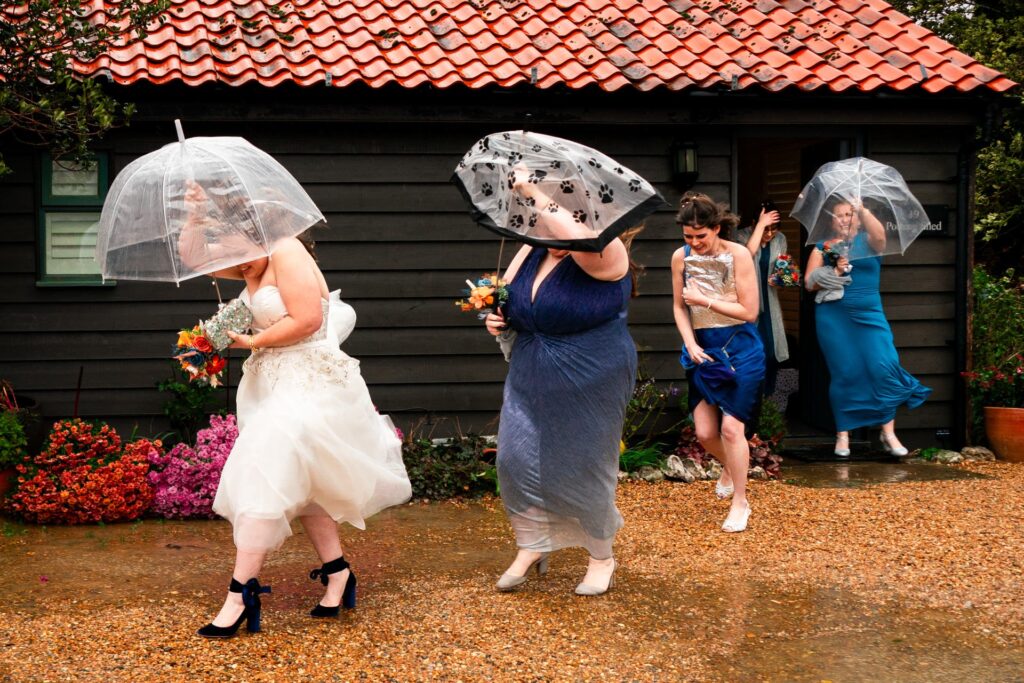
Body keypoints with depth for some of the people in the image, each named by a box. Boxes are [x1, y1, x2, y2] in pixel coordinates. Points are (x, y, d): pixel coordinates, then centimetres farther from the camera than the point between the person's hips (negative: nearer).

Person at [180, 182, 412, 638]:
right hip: (277, 381, 10)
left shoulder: (286, 253, -16)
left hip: (307, 382, -10)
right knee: (298, 483, 14)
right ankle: (337, 572, 25)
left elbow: (307, 319, -23)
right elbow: (191, 254, 12)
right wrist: (196, 213, -5)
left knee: (266, 479, -13)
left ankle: (241, 594, -10)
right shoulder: (250, 262, 10)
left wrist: (252, 341, -15)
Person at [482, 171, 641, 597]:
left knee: (584, 470, 3)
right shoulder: (529, 252, 5)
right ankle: (531, 547, 20)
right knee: (516, 459, 2)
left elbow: (576, 237, -40)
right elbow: (506, 297, 19)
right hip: (531, 380, 7)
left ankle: (601, 558, 24)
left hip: (589, 384, -6)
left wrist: (535, 194, -31)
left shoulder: (607, 255, -17)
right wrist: (496, 318, -4)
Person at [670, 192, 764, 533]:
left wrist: (706, 300, -17)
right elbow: (679, 307, 6)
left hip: (739, 349, -4)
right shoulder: (681, 257, -2)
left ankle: (740, 502, 9)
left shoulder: (738, 255, -14)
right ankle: (729, 468, 39)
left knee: (731, 427, -8)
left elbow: (749, 311, -14)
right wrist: (690, 344, -8)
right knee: (704, 431, 4)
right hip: (702, 350, 4)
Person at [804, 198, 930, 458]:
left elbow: (880, 235, -16)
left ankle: (888, 432, -3)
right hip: (834, 317, 0)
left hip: (869, 314, 0)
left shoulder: (868, 241, 9)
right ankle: (842, 434, 9)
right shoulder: (823, 247, 11)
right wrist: (834, 272, -10)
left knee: (883, 368, -11)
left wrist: (863, 210, -28)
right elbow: (809, 282, 4)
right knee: (844, 374, 1)